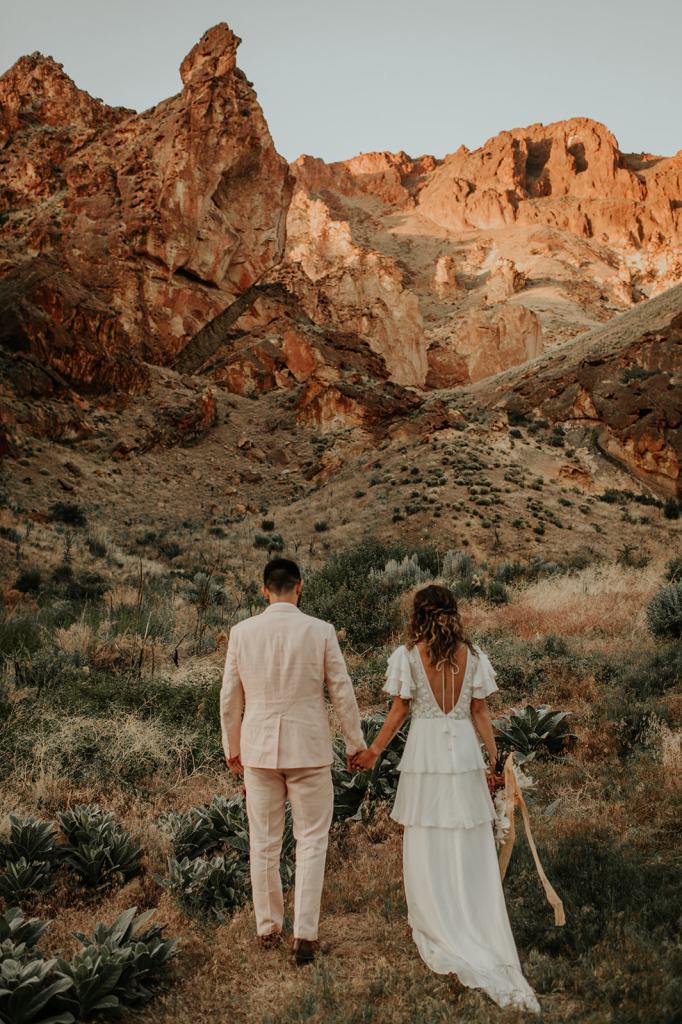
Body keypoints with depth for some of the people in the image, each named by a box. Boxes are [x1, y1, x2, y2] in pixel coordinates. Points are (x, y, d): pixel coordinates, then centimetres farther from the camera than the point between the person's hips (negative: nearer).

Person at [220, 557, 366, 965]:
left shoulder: (242, 632, -4)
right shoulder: (320, 631, -9)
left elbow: (230, 698, 2)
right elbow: (343, 691, -4)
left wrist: (232, 748, 15)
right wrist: (356, 743, 9)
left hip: (259, 749, 2)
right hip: (308, 749, -2)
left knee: (264, 843, 15)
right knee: (311, 842, 10)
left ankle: (268, 927, 27)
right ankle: (305, 934, 7)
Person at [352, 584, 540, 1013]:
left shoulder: (407, 655, -6)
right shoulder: (473, 655, 0)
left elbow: (400, 711, -3)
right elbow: (480, 713, 1)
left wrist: (374, 751, 9)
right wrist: (496, 759, 9)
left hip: (425, 755, -2)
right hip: (464, 755, 2)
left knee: (428, 849, 10)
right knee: (471, 851, 10)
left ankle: (443, 937, 20)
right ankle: (480, 938, 17)